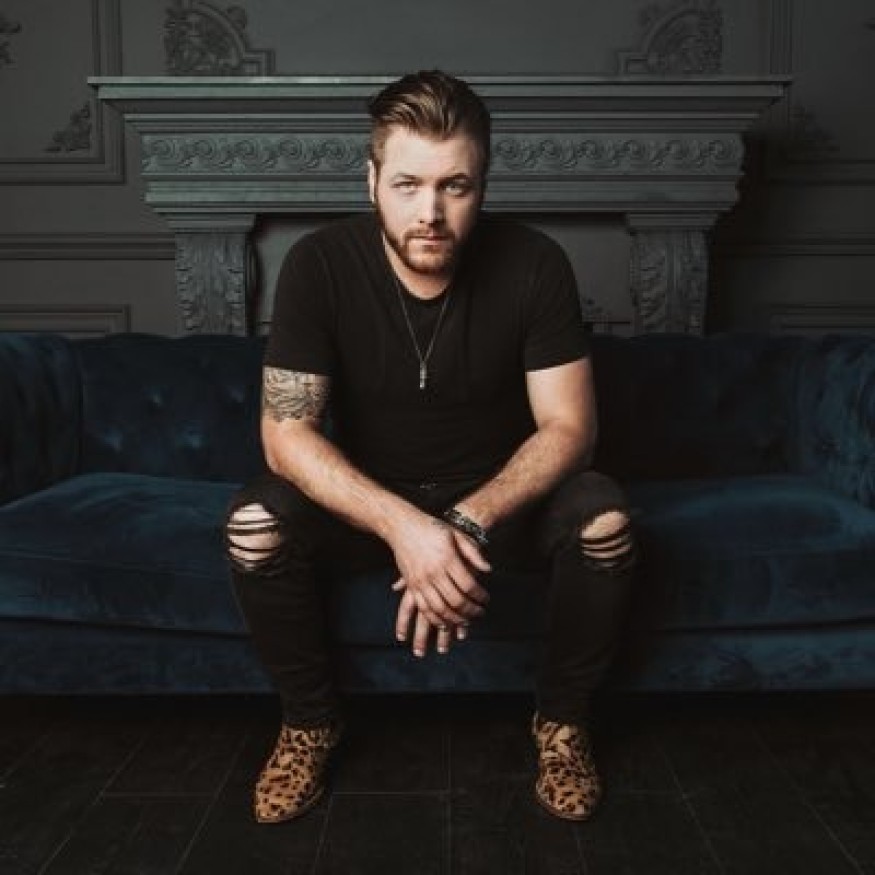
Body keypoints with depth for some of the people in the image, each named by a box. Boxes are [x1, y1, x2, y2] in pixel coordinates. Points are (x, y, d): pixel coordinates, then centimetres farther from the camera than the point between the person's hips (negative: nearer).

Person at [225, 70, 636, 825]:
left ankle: (562, 718, -1)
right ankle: (310, 720, 0)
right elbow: (285, 434, -23)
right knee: (254, 524, -27)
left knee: (603, 517, -29)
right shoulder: (319, 264, -19)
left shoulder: (533, 265, -19)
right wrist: (403, 525, -38)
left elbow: (568, 428, -19)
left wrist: (468, 523, -35)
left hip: (500, 496, 0)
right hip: (369, 498, 1)